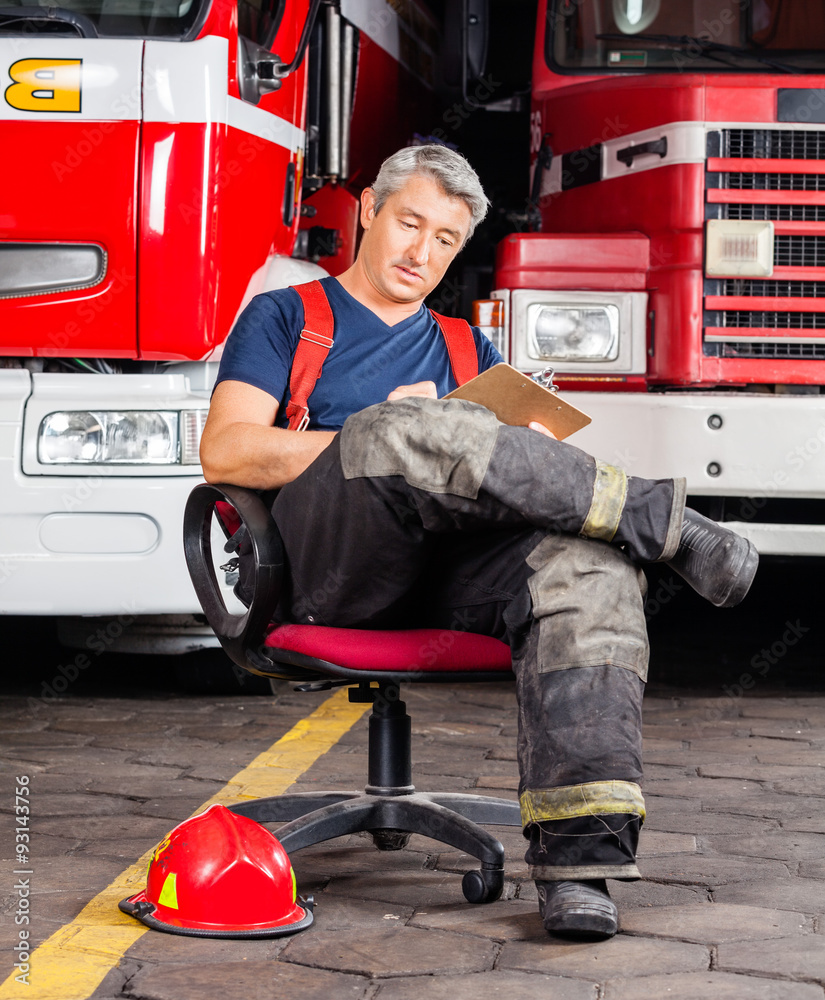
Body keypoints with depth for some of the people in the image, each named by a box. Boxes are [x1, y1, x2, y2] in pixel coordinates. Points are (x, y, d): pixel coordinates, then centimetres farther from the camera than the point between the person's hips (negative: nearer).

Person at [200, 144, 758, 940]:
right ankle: (663, 522, -27)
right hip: (324, 573, -3)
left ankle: (579, 851, -42)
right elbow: (225, 452, 2)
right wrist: (370, 441, -5)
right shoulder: (286, 318, 19)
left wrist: (537, 456, -5)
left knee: (590, 562, -30)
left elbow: (508, 465, 20)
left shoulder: (467, 351, 31)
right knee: (404, 432, -37)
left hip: (448, 571, 4)